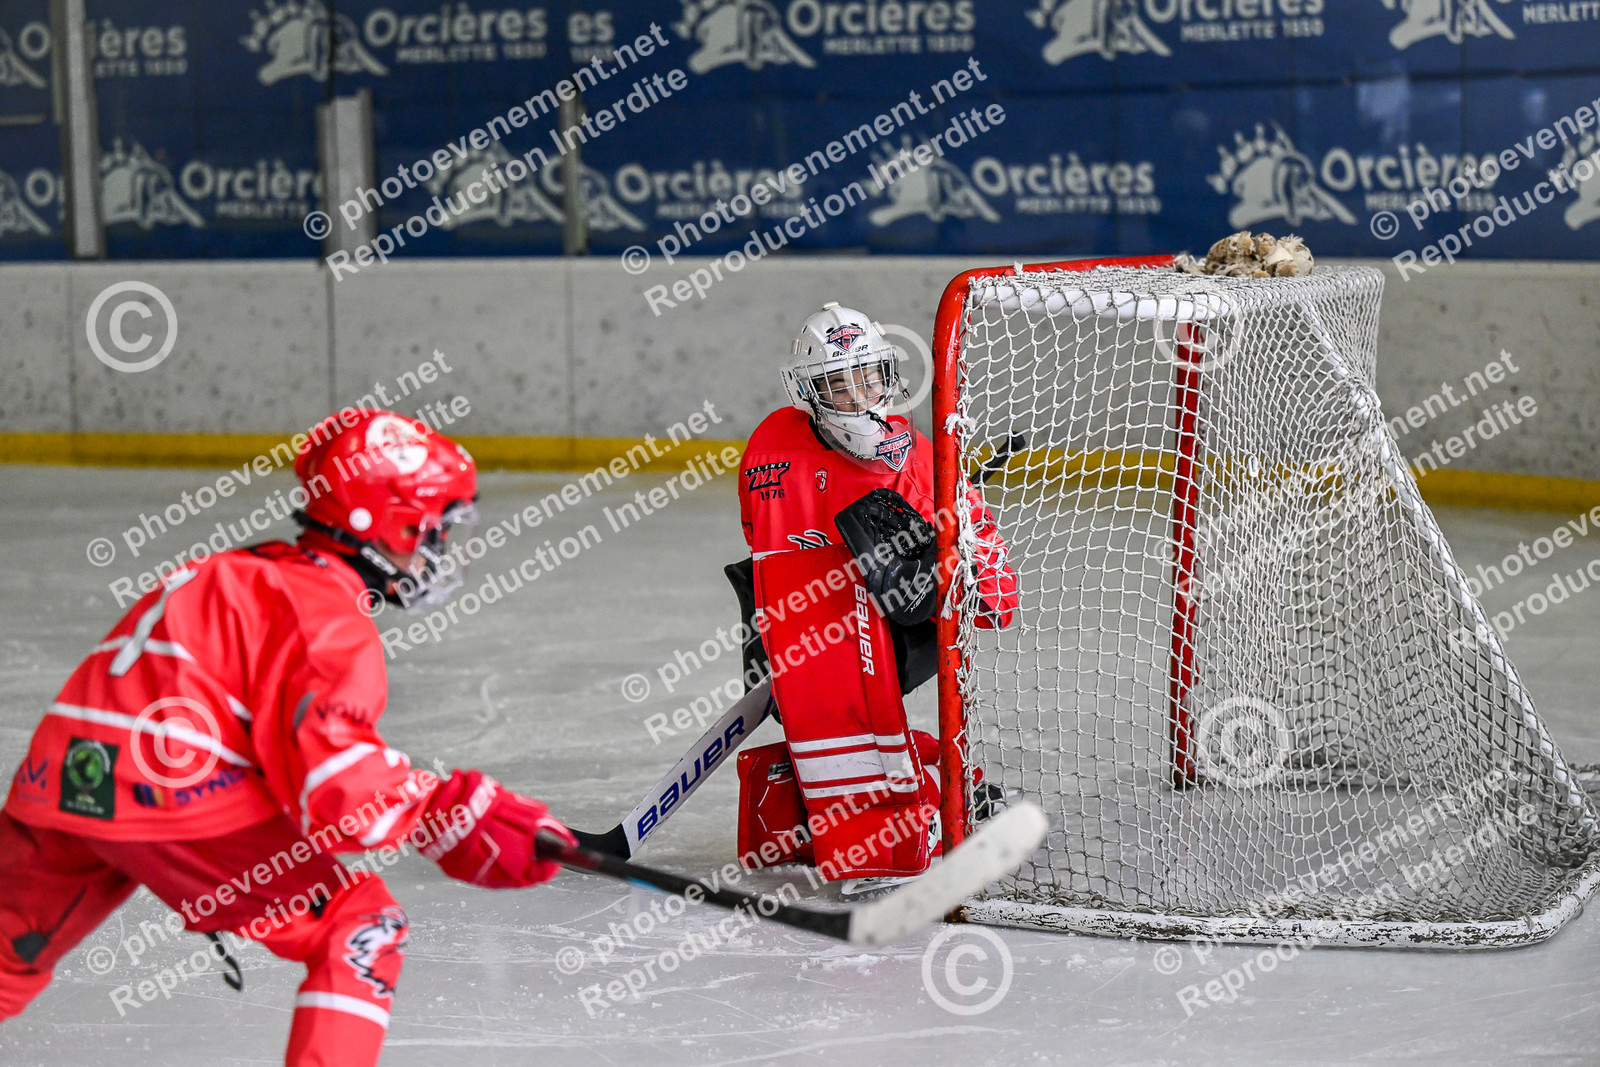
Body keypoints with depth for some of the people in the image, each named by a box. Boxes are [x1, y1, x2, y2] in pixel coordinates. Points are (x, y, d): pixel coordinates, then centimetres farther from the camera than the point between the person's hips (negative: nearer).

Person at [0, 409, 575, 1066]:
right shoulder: (328, 615, -5)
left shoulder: (243, 573, 24)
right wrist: (456, 816, -16)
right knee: (358, 927, -1)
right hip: (173, 790, -9)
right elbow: (332, 771, -18)